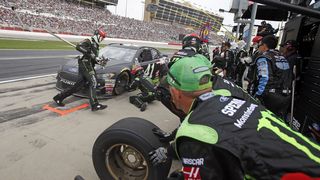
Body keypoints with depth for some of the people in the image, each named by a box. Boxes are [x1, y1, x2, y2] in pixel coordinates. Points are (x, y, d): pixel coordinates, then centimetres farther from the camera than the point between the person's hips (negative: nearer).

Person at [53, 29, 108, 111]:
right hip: (85, 64, -9)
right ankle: (94, 105, -31)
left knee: (78, 86, 5)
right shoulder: (88, 41, 0)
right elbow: (78, 46, -20)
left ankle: (59, 97, 18)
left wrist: (99, 60, 8)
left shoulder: (96, 46, 27)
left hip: (89, 66, 9)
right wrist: (89, 52, -24)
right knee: (93, 82, -23)